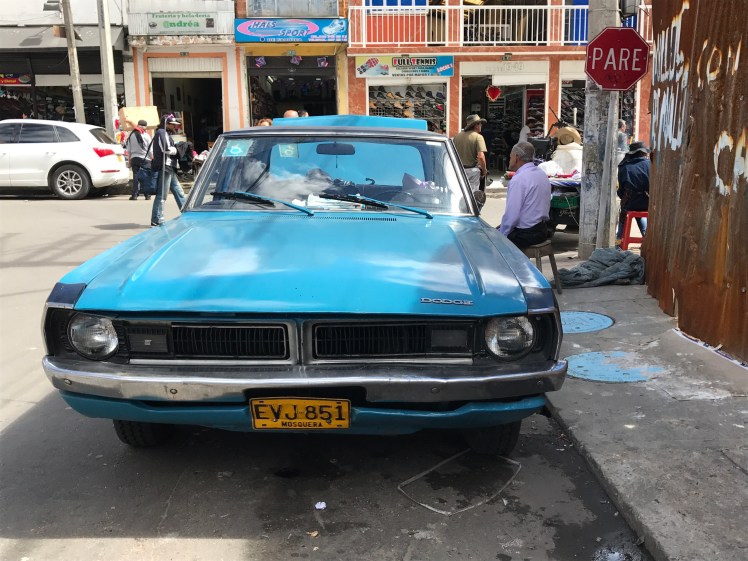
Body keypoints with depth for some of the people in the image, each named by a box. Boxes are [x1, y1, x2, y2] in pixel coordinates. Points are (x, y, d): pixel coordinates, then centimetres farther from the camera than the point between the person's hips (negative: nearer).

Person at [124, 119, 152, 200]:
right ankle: (147, 194, 8)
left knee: (136, 176, 2)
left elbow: (128, 149, 7)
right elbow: (150, 149, -3)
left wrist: (129, 160, 14)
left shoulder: (131, 135, 4)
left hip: (134, 158, 2)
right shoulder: (146, 136, -4)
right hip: (144, 158, -2)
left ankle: (134, 194, -5)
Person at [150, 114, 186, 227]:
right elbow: (167, 149, -18)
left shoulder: (166, 134, 25)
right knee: (161, 195, -9)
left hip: (170, 168, 11)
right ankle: (157, 220, -7)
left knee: (179, 193, 14)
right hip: (164, 167, -11)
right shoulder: (161, 133, -7)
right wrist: (178, 149, -3)